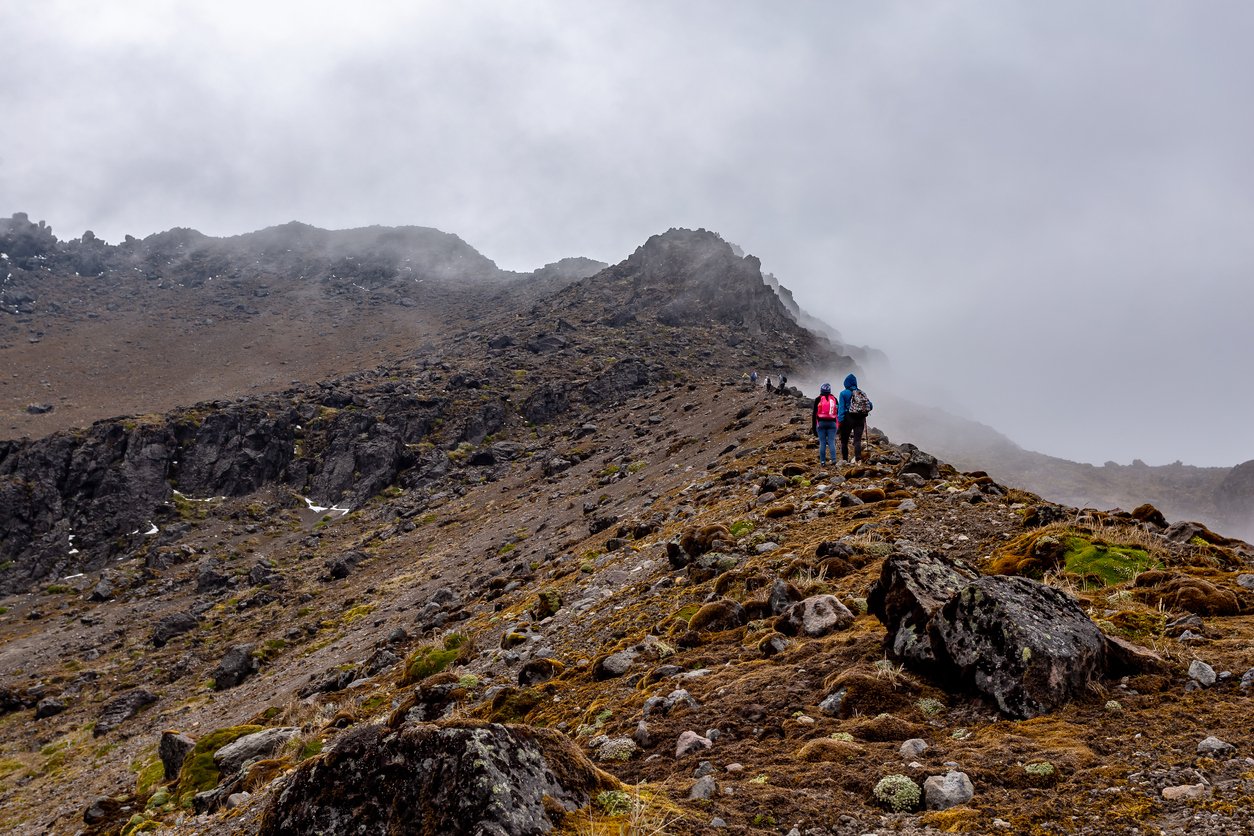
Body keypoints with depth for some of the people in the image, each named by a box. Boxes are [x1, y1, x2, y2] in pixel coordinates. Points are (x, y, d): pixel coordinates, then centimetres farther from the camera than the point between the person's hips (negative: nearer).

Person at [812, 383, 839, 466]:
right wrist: (838, 425, 16)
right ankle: (834, 459, -13)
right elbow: (838, 412, 10)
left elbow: (814, 413, 0)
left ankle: (822, 461, 0)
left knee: (822, 443, 1)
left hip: (821, 423, -1)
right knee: (832, 442, 0)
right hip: (832, 423, 1)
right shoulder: (834, 399, 7)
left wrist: (813, 426, 5)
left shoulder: (818, 400, 0)